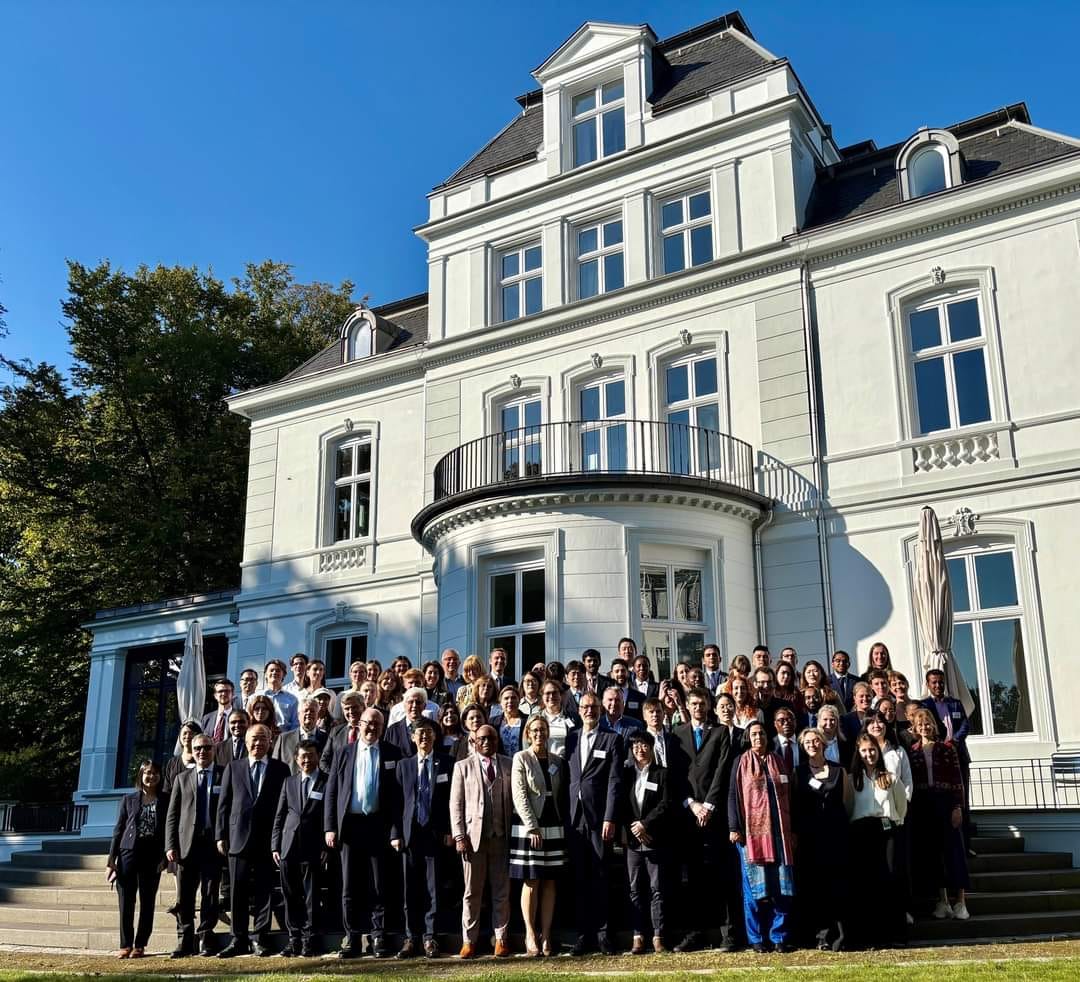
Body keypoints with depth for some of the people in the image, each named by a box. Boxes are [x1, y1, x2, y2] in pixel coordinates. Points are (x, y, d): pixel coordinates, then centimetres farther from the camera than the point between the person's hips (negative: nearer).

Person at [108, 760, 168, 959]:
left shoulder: (165, 801, 6)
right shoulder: (129, 799, 9)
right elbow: (118, 830, 9)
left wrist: (165, 856, -6)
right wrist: (111, 859, 3)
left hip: (152, 855, 0)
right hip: (129, 852, 0)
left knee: (147, 902, 3)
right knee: (126, 902, -1)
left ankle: (140, 945, 11)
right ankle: (125, 945, 7)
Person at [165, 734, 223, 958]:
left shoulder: (225, 775, 6)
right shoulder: (182, 778, 13)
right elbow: (172, 815, 10)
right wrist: (170, 845, -1)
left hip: (213, 844, -2)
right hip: (187, 844, 2)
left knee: (210, 895, 2)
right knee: (184, 897, 3)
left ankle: (206, 941, 10)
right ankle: (185, 942, 10)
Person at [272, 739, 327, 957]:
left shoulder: (327, 782, 1)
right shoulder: (289, 782, 13)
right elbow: (279, 816, 13)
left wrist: (326, 846, -8)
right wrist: (275, 845, 5)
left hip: (312, 848, -3)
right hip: (288, 848, 3)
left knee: (311, 896, 1)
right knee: (290, 896, 7)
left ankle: (308, 940, 9)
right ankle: (294, 938, 16)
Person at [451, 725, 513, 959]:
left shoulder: (509, 765, 9)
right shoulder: (463, 767, 8)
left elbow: (516, 800, 6)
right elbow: (455, 804, 4)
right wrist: (459, 836, -5)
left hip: (501, 836, 1)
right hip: (473, 836, -1)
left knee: (501, 891, 5)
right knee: (472, 891, 3)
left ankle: (501, 939, 13)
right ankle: (469, 940, 11)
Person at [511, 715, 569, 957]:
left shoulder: (558, 762, 11)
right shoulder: (521, 758, -2)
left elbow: (563, 796, 13)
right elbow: (519, 796, -9)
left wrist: (563, 824, 3)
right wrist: (533, 827, -15)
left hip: (553, 828, 4)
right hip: (528, 827, -4)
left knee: (549, 882, 4)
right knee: (531, 882, -1)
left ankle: (545, 936, 8)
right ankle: (530, 935, 6)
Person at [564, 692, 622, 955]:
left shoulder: (612, 739, 1)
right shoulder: (571, 738, 13)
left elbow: (614, 782, -5)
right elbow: (567, 776, 10)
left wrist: (609, 819, -12)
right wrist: (564, 815, 3)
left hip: (599, 817, -3)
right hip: (574, 817, 3)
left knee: (600, 877, 0)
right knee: (580, 878, 6)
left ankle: (602, 933, 8)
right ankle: (584, 934, 12)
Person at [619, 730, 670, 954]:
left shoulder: (662, 774, 5)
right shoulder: (626, 774, 12)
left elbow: (665, 805, -4)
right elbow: (621, 804, 7)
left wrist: (644, 824, -11)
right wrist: (633, 828, -6)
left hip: (655, 840, -2)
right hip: (633, 840, 2)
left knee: (656, 889, -1)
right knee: (635, 890, 2)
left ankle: (658, 936, 3)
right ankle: (638, 937, 5)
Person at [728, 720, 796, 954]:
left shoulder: (778, 762, 13)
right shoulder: (742, 762, 3)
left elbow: (788, 797, 14)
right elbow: (733, 795, -2)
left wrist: (792, 831, 10)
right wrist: (734, 828, -10)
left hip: (778, 831, 3)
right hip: (752, 830, -3)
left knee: (781, 886, 0)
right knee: (754, 885, 0)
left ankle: (780, 937, 8)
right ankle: (757, 938, 7)